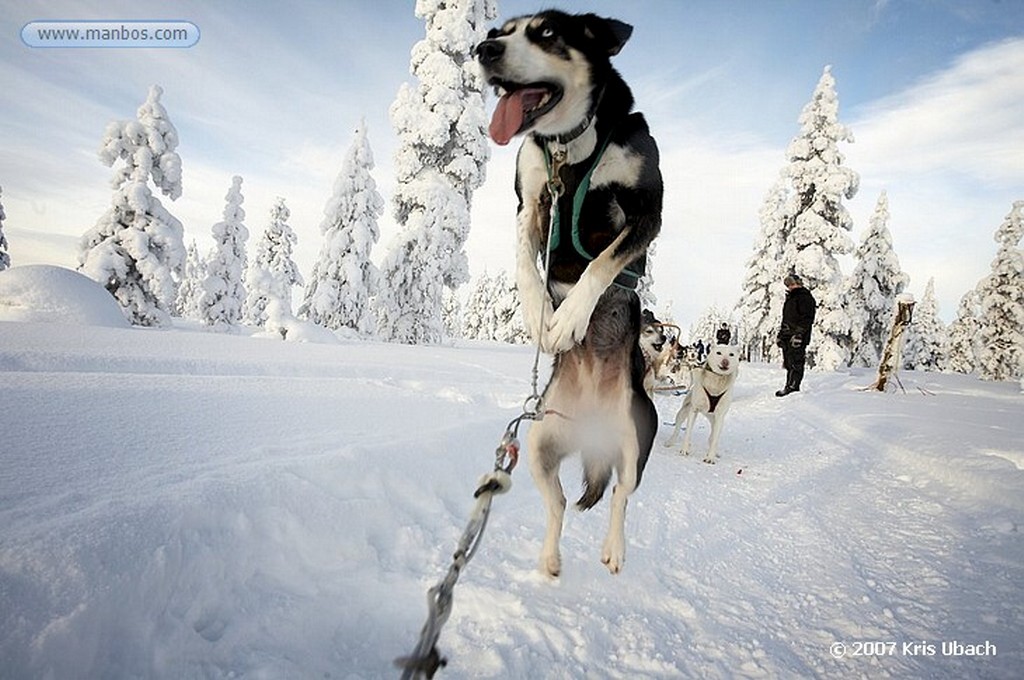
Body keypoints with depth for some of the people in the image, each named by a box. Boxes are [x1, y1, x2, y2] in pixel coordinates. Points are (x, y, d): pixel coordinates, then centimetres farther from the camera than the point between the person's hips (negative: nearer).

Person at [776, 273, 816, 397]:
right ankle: (791, 387, 12)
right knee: (788, 363, 8)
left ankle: (792, 387, -11)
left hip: (798, 337, -9)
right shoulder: (790, 298, 24)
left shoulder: (805, 297, -5)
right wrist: (780, 335, 23)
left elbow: (806, 318, -15)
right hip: (787, 336, 9)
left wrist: (799, 333, -23)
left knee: (795, 363, -10)